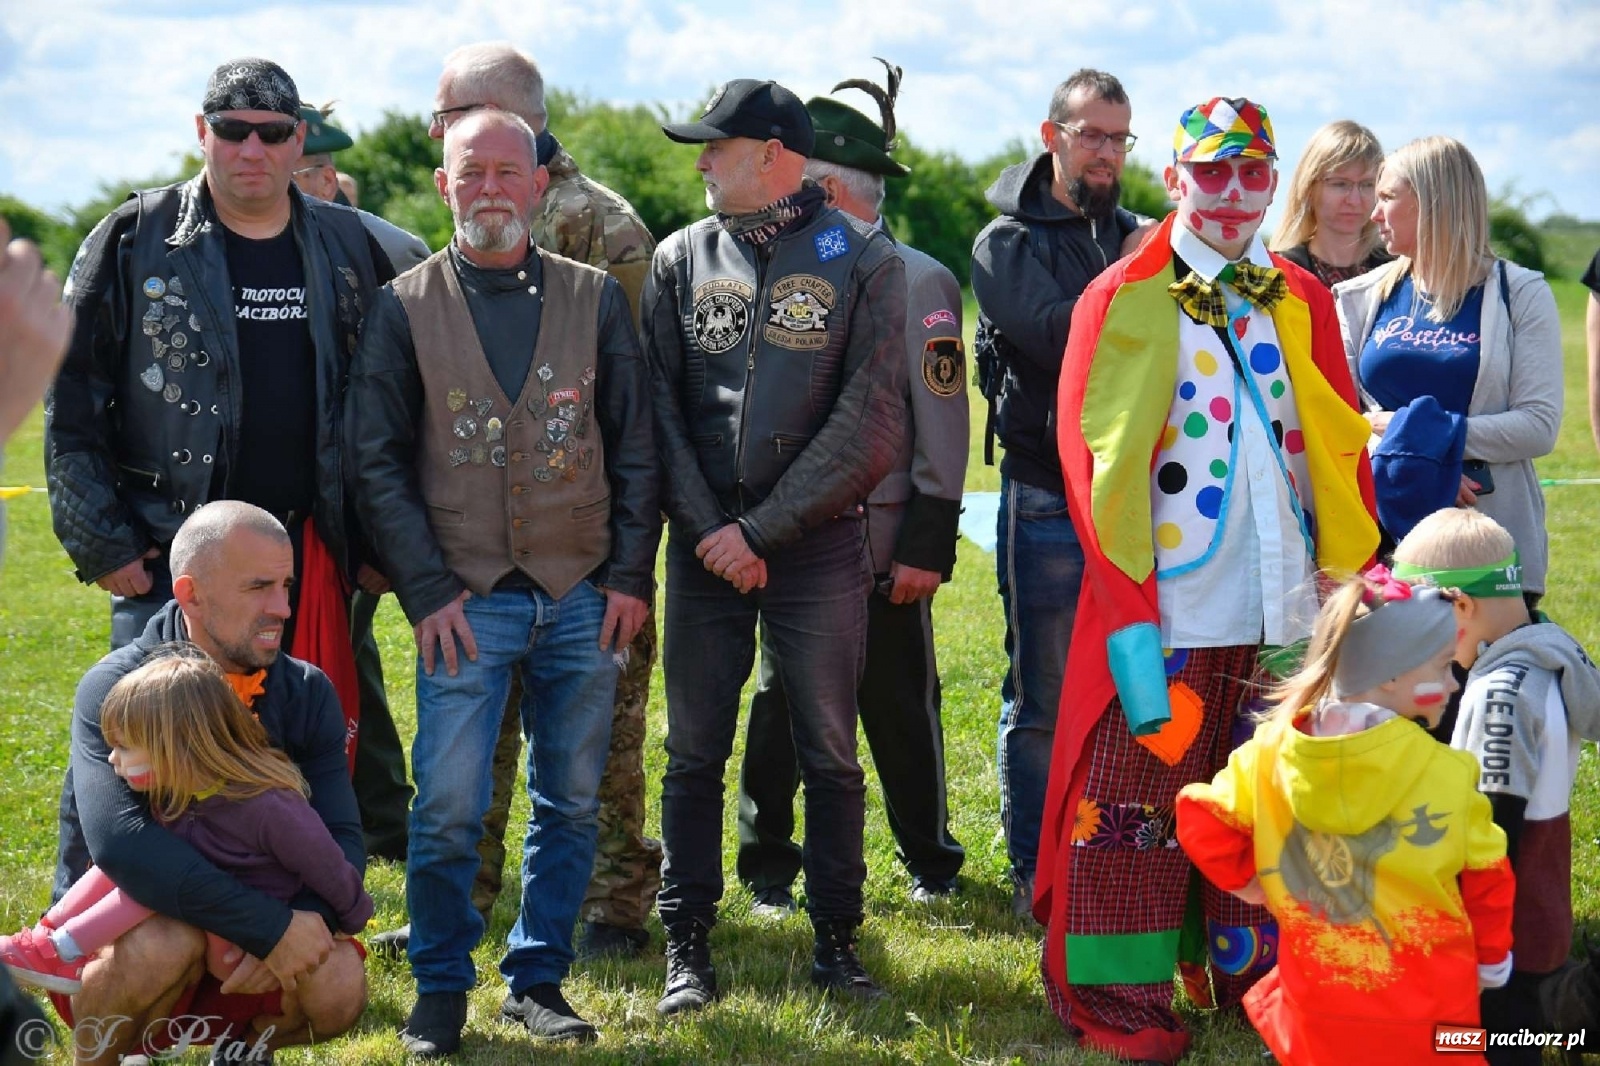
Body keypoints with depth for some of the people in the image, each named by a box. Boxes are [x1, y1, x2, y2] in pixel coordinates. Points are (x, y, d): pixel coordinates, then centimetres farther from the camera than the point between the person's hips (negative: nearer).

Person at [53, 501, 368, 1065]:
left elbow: (342, 841, -10)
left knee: (338, 987, -24)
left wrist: (303, 921, -33)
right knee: (170, 943, -36)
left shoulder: (307, 692, -4)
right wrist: (271, 928, -38)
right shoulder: (116, 689, -19)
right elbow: (120, 842, -35)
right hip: (109, 942, -3)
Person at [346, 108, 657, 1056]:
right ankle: (441, 988, 9)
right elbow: (379, 461, 1)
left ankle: (538, 977, 21)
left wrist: (631, 575, 1)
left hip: (584, 596, 2)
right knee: (449, 804, -7)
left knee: (572, 801, 7)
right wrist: (426, 589, -7)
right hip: (466, 600, -2)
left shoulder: (595, 298, 7)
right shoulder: (406, 307, 3)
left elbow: (635, 447, 9)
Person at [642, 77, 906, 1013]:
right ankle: (689, 949, 13)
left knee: (830, 754, 4)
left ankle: (837, 943, 15)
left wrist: (761, 529, -12)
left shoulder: (864, 260, -2)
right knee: (695, 753, 5)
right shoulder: (682, 259, 7)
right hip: (704, 542, 2)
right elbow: (659, 404, 3)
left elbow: (871, 424, -9)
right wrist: (707, 528, -9)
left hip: (819, 542, -2)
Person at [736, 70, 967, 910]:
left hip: (880, 547, -3)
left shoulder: (918, 282, -6)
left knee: (900, 709, 8)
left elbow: (942, 423, -8)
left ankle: (929, 859, 24)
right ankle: (769, 865, 16)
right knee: (780, 705, 5)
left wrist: (926, 547, -11)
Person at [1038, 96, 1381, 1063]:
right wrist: (1131, 618, -15)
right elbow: (1094, 463, -8)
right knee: (1135, 803, 3)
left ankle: (1248, 974, 27)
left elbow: (1343, 449, 11)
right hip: (1170, 616, -4)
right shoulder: (1122, 302, -3)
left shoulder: (1304, 303, 11)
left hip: (1286, 617, 4)